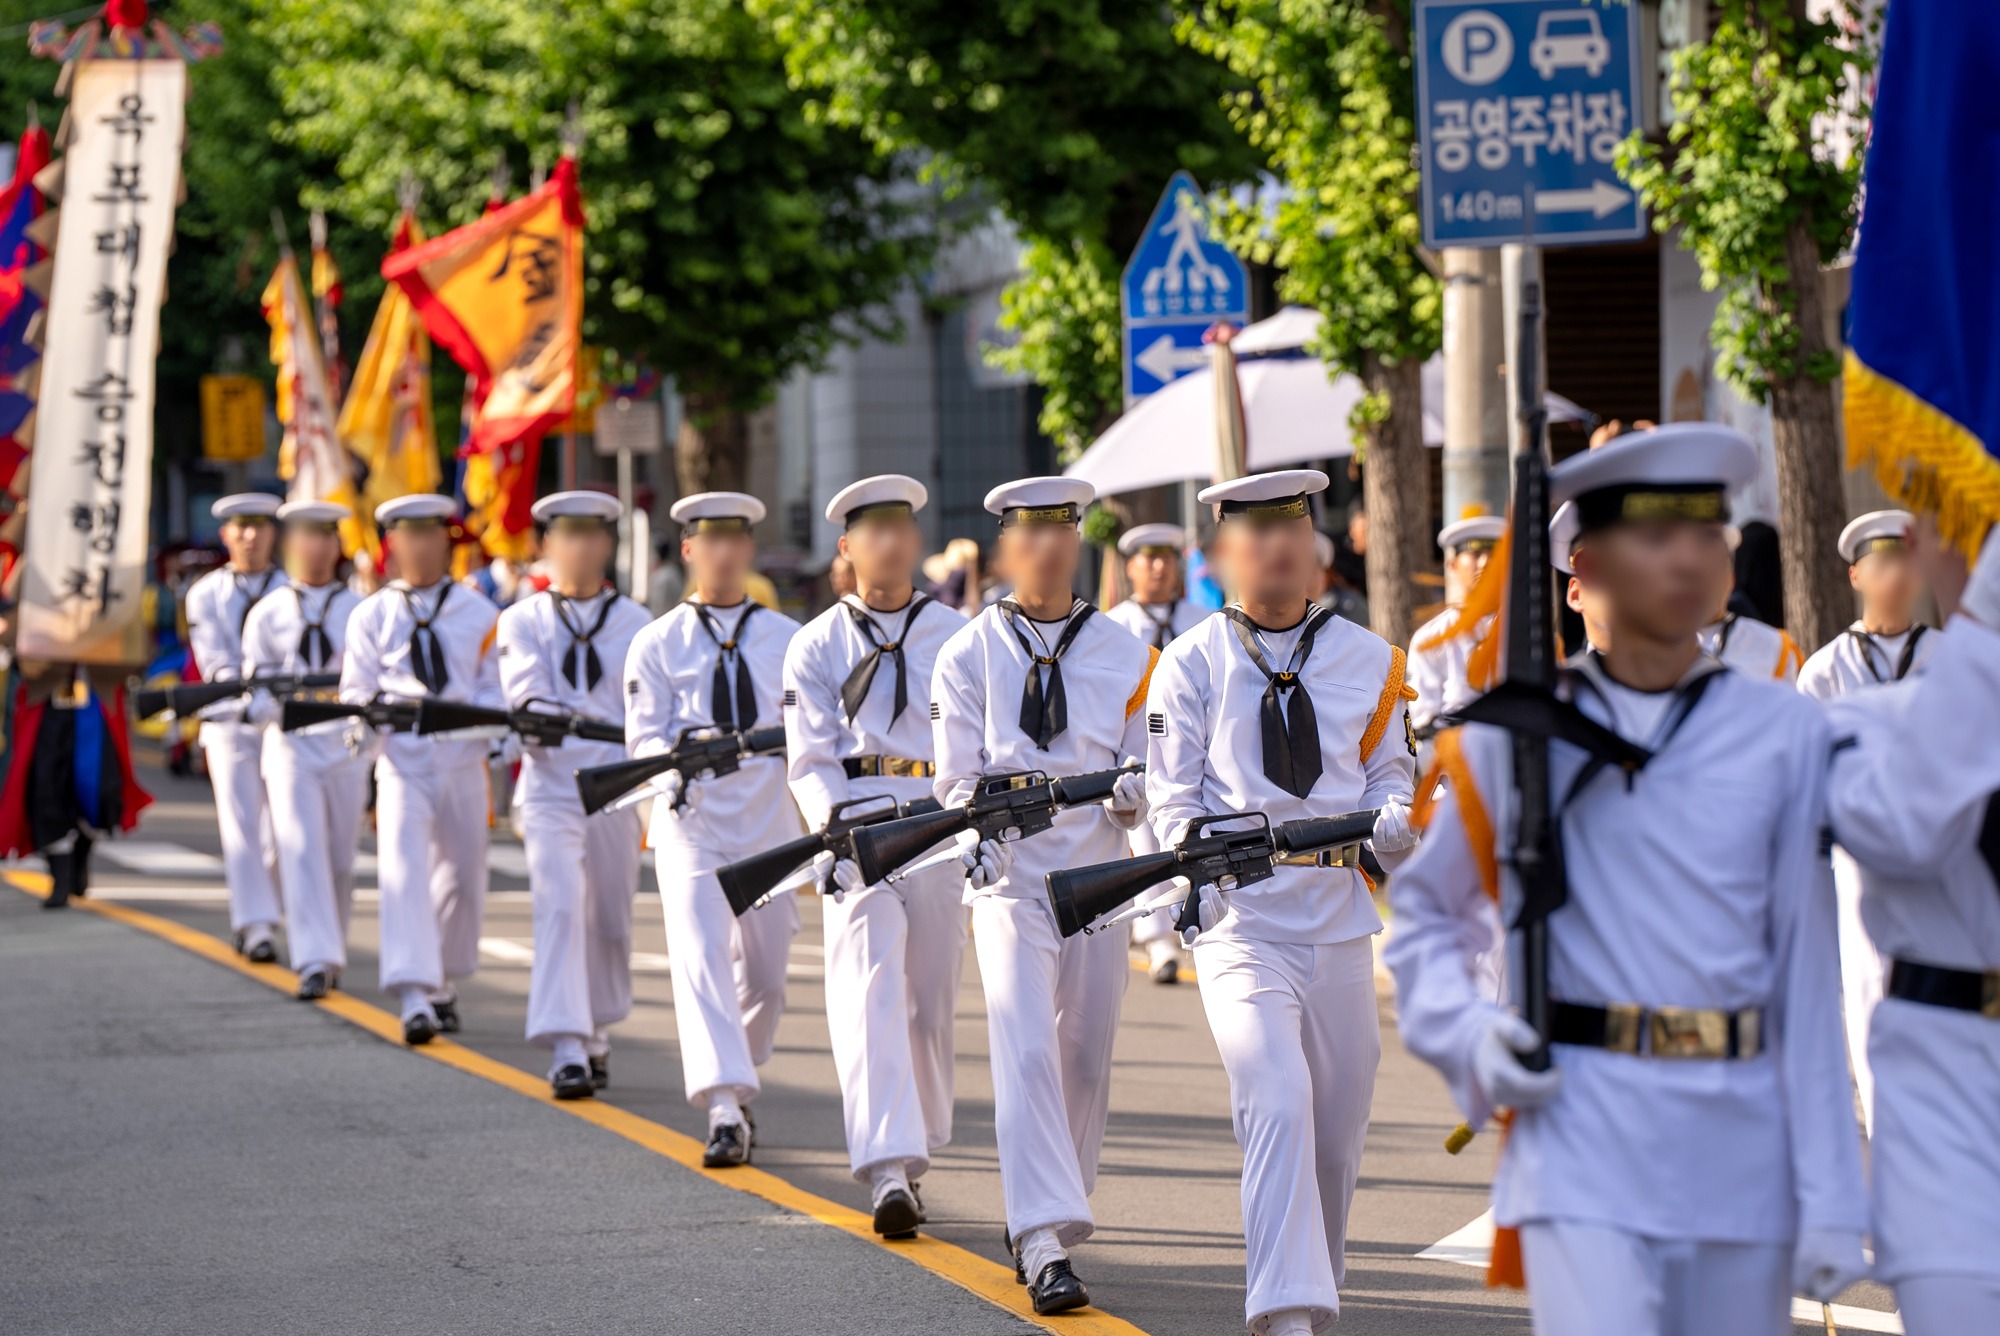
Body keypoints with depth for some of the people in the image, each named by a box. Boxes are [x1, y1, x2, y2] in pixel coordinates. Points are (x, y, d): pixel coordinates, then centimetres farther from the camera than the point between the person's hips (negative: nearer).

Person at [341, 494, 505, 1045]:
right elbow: (357, 689, 6)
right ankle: (414, 997, -26)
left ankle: (443, 983, 31)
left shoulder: (478, 612, 8)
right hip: (402, 760, -2)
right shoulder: (371, 615, 7)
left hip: (462, 759, 2)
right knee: (404, 869, -18)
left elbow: (495, 688, 6)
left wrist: (476, 713, -14)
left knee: (462, 876, 10)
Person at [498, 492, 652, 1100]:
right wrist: (542, 715, -28)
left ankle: (596, 1035, 30)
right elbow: (525, 692, -8)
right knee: (558, 908, -17)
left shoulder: (634, 622, 8)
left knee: (610, 920, 9)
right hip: (550, 786, -2)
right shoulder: (522, 620, 6)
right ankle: (566, 1049, -22)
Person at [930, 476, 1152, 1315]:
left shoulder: (1123, 652, 8)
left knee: (1087, 1057, 8)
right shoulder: (968, 655, 3)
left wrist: (1133, 792, -15)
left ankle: (1050, 1213, 25)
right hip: (1011, 876, -3)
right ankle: (1044, 1243, -20)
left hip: (1099, 875, 3)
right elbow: (956, 780, 1)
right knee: (1026, 1053, -14)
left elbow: (1143, 765, 6)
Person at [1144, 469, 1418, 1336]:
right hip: (1240, 919, -4)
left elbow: (1390, 770, 14)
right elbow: (1172, 797, 2)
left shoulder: (1368, 660, 10)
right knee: (1277, 1102, -22)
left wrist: (1392, 825, -8)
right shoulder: (1191, 664, 3)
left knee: (1338, 1125, 10)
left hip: (1339, 921, 4)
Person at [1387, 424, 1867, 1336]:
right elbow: (1424, 911, 16)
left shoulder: (1784, 734, 5)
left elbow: (1807, 967, 3)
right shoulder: (1514, 734, 3)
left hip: (1743, 1144, 2)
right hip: (1581, 1134, -2)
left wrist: (1830, 1197, 0)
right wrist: (1468, 1034, -4)